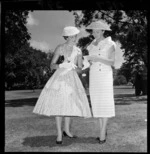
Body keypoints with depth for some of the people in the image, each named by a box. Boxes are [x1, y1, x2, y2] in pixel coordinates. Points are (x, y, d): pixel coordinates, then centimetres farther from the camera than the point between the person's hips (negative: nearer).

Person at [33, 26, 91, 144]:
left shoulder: (78, 51, 6)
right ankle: (59, 134, 2)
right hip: (60, 77, -3)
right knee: (58, 105, -6)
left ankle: (67, 130, 23)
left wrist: (74, 67, -15)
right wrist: (62, 65, -21)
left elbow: (80, 70, 7)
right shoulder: (59, 48, -2)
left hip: (72, 79, 3)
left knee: (69, 105, 5)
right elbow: (52, 65, -3)